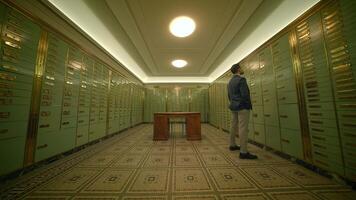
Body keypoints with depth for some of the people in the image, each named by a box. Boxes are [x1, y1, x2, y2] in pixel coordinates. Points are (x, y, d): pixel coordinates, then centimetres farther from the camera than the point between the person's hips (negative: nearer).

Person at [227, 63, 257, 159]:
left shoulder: (230, 81, 16)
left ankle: (232, 145, 28)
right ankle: (243, 152, -3)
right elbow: (245, 94, -17)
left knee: (233, 126, 15)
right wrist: (249, 105, -5)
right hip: (242, 107, -9)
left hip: (233, 107, 9)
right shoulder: (241, 79, -10)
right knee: (243, 129, -7)